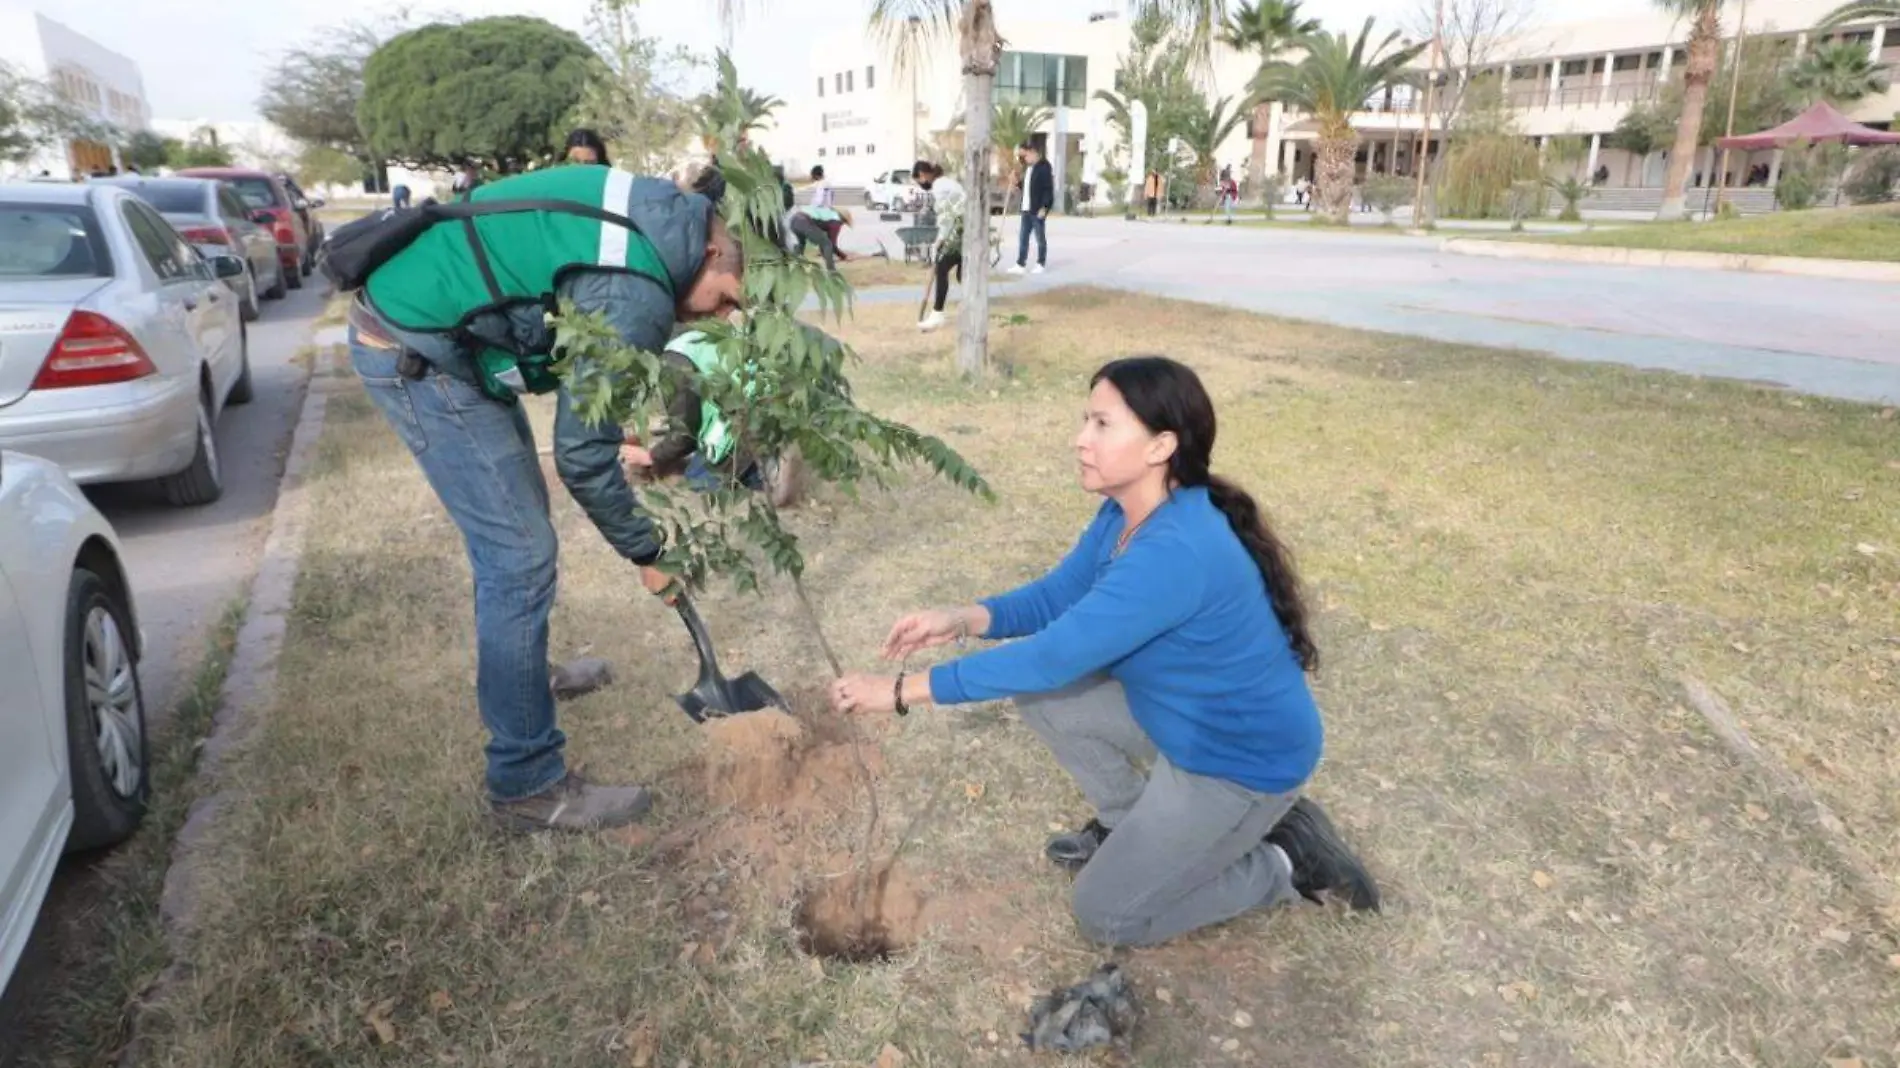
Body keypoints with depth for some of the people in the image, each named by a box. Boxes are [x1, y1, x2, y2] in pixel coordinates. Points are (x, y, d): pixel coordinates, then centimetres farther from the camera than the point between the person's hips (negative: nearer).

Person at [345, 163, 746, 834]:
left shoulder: (660, 213, 2)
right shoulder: (636, 294, -25)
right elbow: (584, 453, -19)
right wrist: (646, 552, -6)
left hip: (414, 308, 10)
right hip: (415, 351, -10)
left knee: (512, 522, 22)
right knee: (520, 558, -8)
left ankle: (517, 670, 44)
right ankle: (529, 785, 1)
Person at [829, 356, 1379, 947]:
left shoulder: (1177, 552, -35)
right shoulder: (1127, 512, -6)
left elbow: (1052, 657, -34)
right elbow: (1056, 597, 4)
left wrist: (902, 690, -28)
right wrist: (959, 621, -14)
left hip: (1243, 761, -8)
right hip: (1178, 717, 9)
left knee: (1106, 916, -1)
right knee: (1039, 694, 2)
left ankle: (1282, 862, 11)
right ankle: (1131, 823, 19)